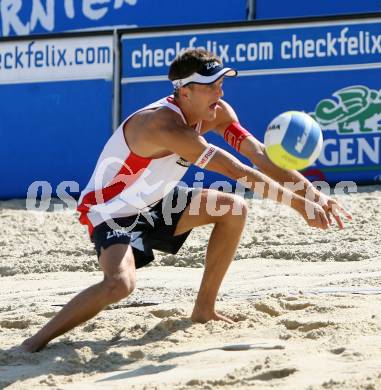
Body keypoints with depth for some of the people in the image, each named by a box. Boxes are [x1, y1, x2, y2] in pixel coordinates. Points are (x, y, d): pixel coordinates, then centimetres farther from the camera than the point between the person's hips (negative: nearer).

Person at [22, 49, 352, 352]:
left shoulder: (217, 113, -8)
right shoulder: (165, 125, -34)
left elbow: (261, 158, -10)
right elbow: (238, 172, -36)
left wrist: (315, 195, -20)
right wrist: (299, 204, -35)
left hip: (153, 203, 9)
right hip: (111, 212, -9)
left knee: (234, 209, 3)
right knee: (120, 283, -34)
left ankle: (204, 310, 13)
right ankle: (34, 343, -18)